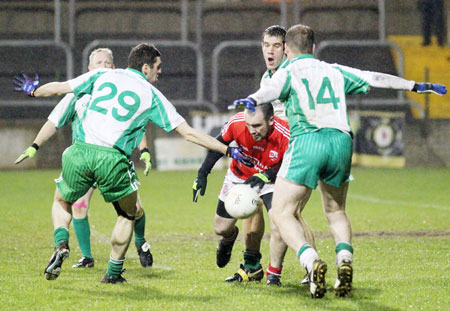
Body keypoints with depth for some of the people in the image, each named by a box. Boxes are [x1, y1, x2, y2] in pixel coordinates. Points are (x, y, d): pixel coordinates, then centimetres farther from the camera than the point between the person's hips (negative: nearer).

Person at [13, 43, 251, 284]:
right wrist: (227, 150, 13)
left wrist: (33, 90, 45)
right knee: (128, 214, 22)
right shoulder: (151, 95, 9)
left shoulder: (102, 76, 15)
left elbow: (59, 88, 23)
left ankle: (61, 245, 0)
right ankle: (113, 272, 22)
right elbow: (188, 133, 7)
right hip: (113, 159, -2)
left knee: (61, 202, 27)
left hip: (79, 152, 2)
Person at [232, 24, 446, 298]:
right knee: (336, 212, 23)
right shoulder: (335, 72, 22)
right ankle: (345, 260, -5)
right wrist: (417, 86, 38)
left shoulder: (288, 72, 10)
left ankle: (312, 263, -25)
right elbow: (376, 79, 28)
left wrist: (252, 101, -33)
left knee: (282, 214, 0)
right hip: (342, 142, 4)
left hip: (307, 140, -4)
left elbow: (272, 89, -12)